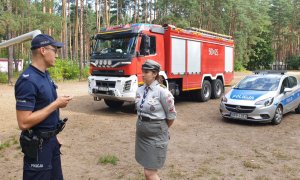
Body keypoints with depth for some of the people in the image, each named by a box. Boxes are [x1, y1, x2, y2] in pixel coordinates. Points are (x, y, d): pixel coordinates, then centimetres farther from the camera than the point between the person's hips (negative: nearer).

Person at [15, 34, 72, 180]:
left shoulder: (45, 75, 6)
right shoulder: (28, 80, -22)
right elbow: (24, 122, -26)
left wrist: (59, 102, 3)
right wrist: (56, 104, -22)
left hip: (51, 139, 9)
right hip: (37, 144, -9)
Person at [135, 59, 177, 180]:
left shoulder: (162, 91, -17)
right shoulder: (140, 90, 3)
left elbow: (171, 115, -8)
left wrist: (161, 128, 6)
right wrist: (143, 124, 15)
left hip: (156, 134, -6)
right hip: (141, 132, 7)